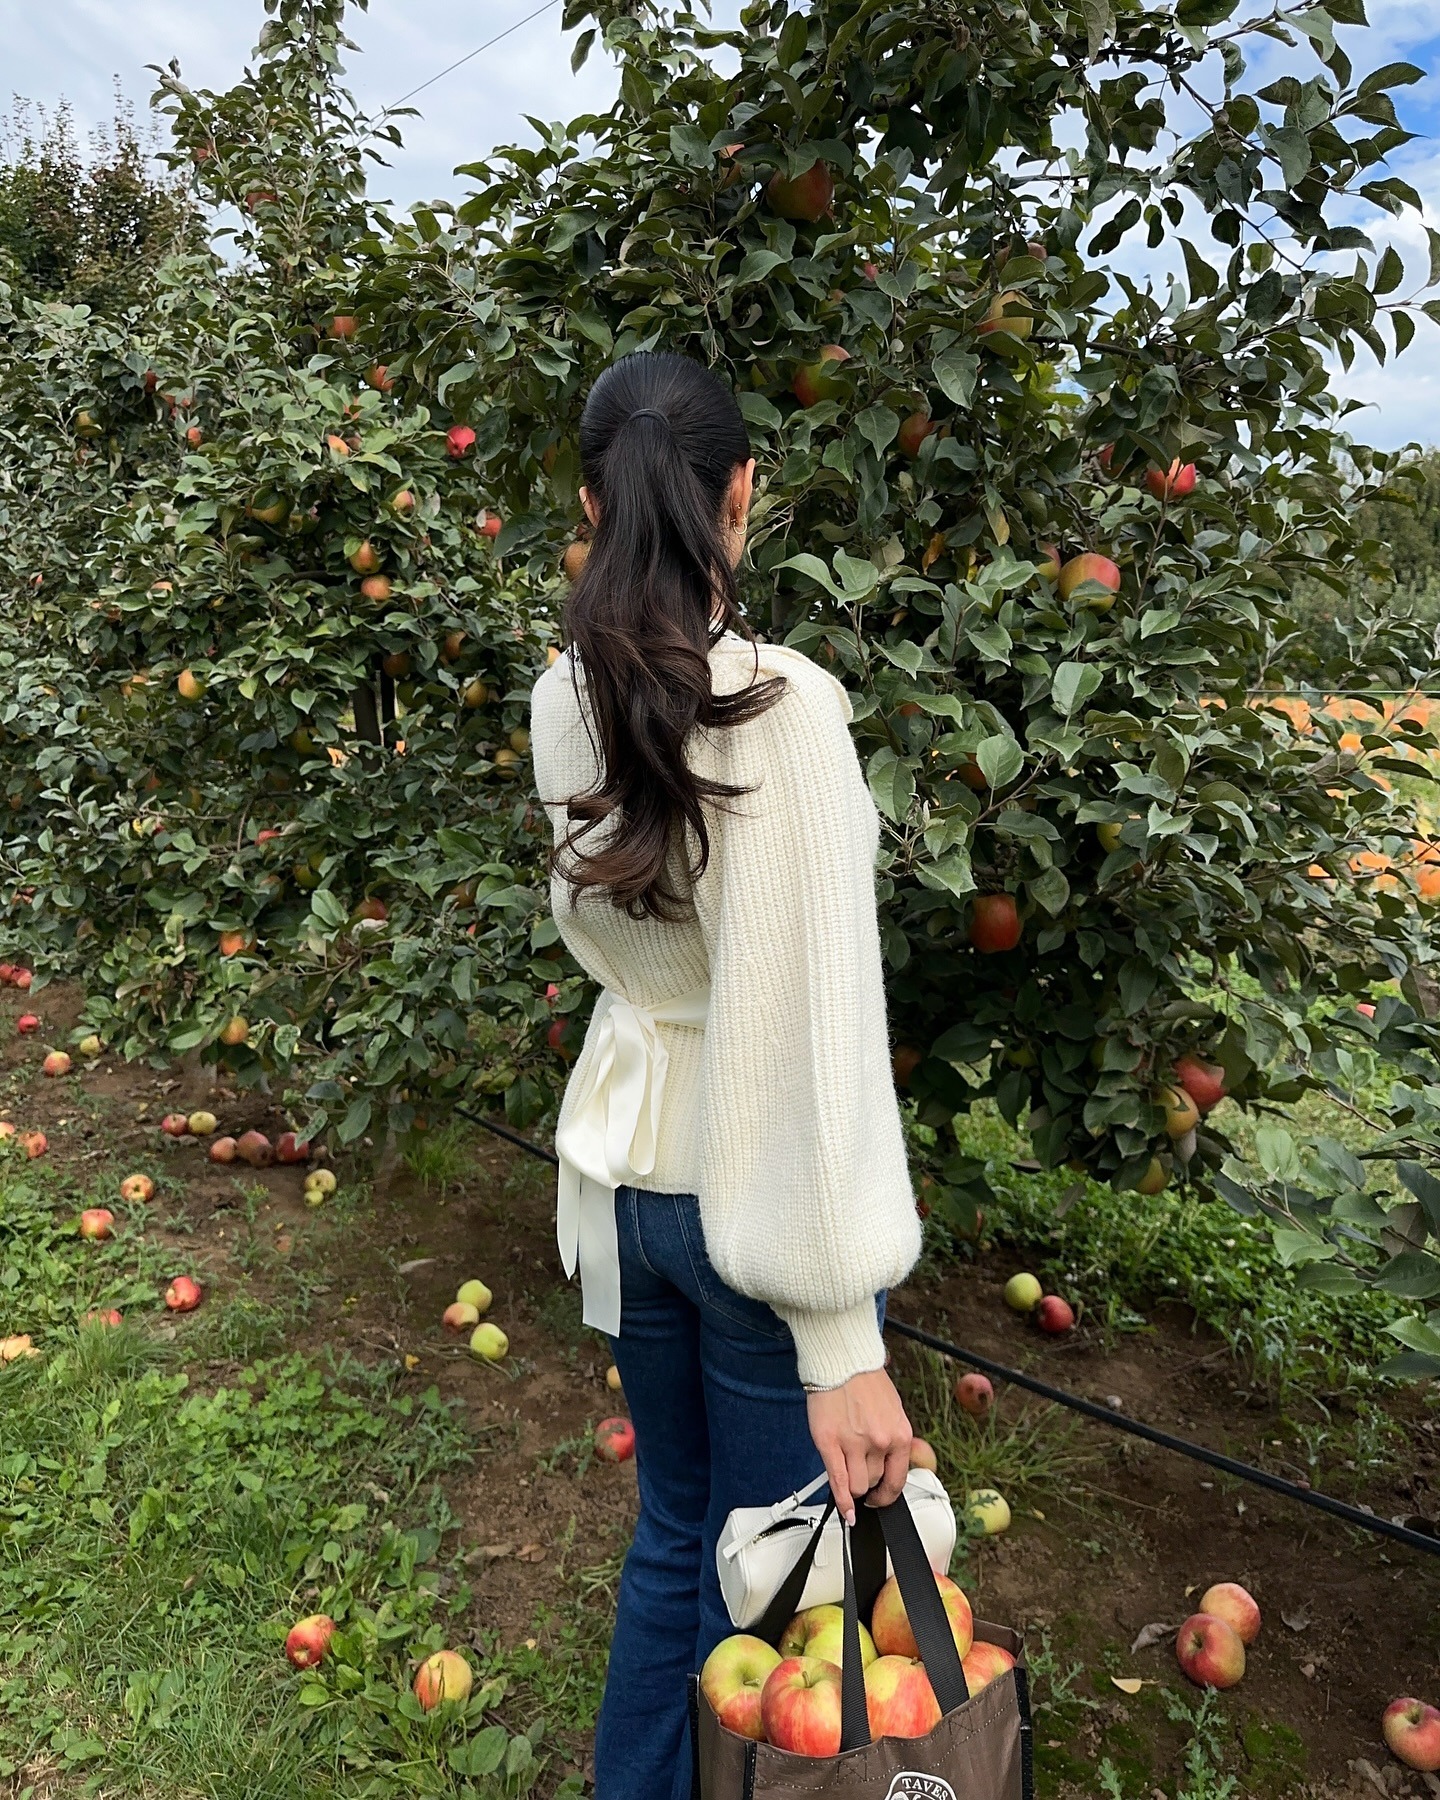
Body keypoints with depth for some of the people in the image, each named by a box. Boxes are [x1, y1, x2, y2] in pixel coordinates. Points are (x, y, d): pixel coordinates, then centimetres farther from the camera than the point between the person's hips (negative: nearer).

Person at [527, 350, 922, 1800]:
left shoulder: (565, 699, -3)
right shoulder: (784, 708, -23)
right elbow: (810, 1045, -24)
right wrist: (841, 1348, -17)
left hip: (626, 1178, 6)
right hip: (750, 1199, -6)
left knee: (671, 1532, 27)